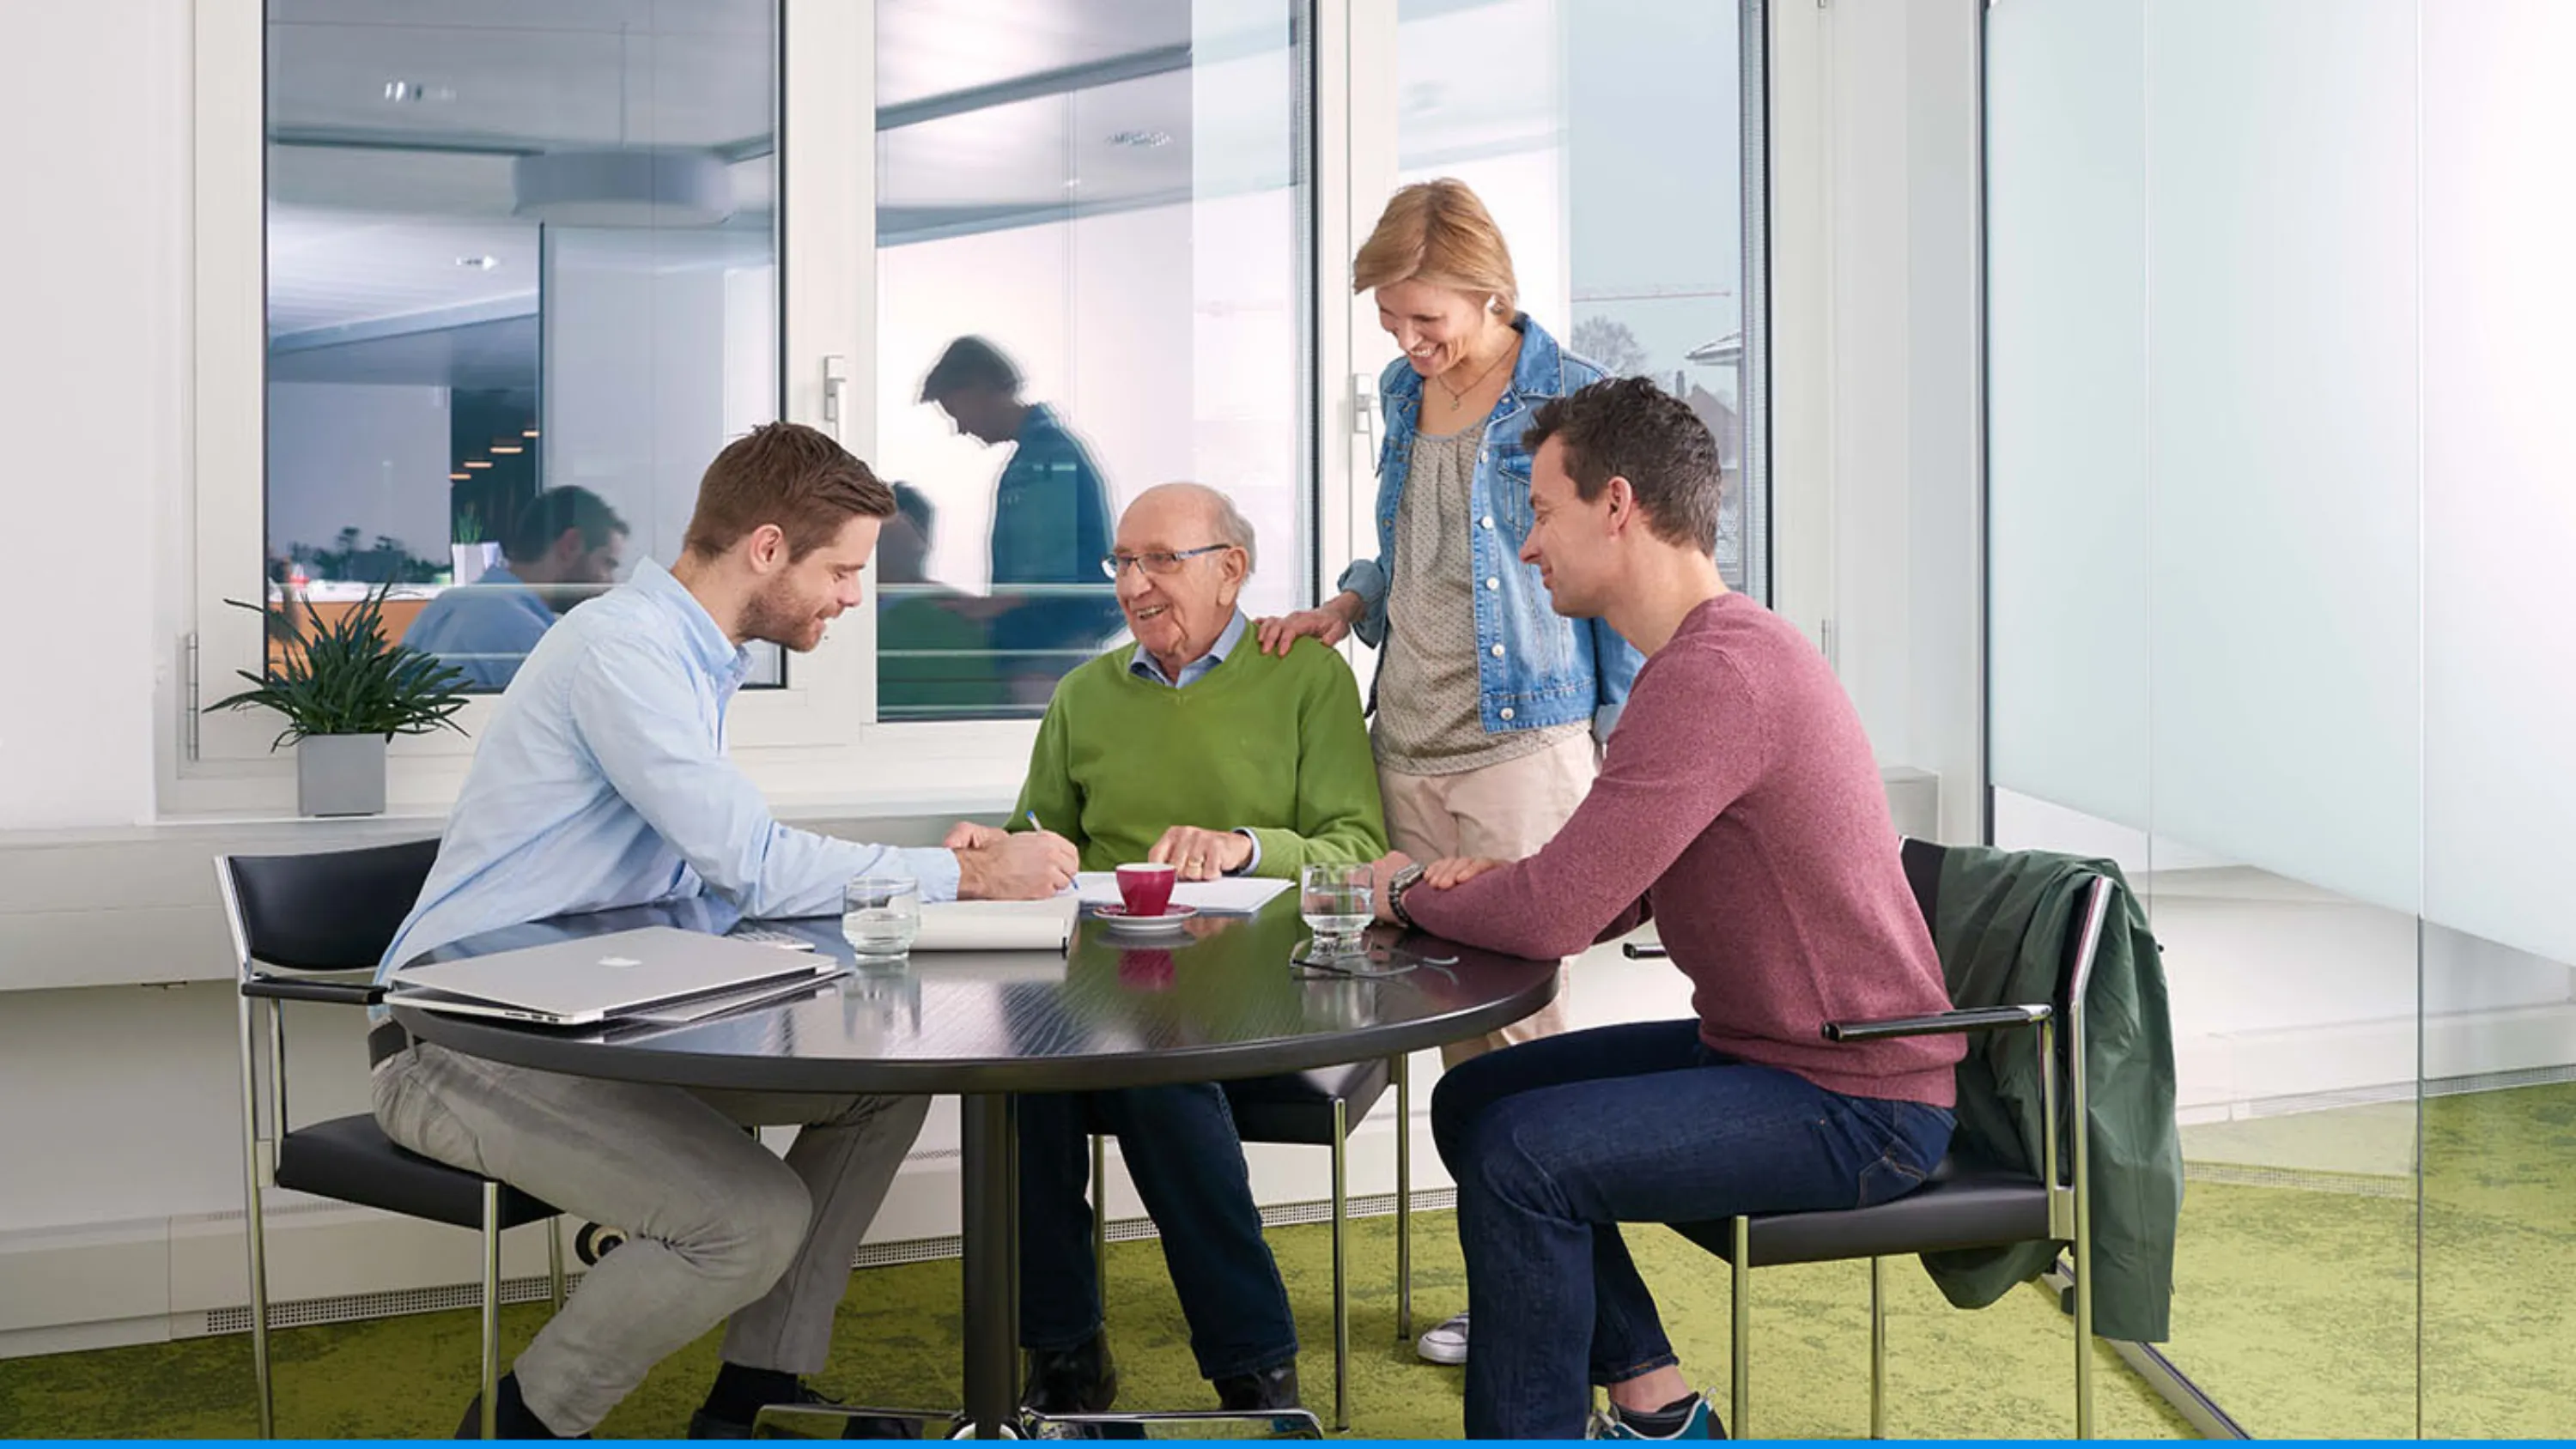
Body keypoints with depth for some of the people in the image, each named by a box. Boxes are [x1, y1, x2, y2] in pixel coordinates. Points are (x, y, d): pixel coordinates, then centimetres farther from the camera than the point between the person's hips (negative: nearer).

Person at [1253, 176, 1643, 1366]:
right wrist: (1347, 604, 11)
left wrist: (1620, 741, -4)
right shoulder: (1403, 394, 14)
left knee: (1516, 1010, -6)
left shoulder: (1574, 402, -6)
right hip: (1408, 743, 7)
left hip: (1522, 742, -6)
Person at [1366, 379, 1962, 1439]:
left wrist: (1409, 893, -7)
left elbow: (1553, 917, -26)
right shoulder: (1711, 653, 11)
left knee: (1519, 1151, -23)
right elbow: (1614, 896, 15)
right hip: (1762, 1052, 11)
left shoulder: (1717, 675, -25)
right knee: (1473, 1100, 10)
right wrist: (1486, 880, -4)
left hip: (1856, 1106, -11)